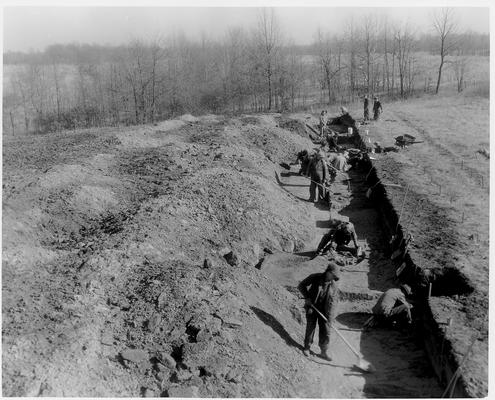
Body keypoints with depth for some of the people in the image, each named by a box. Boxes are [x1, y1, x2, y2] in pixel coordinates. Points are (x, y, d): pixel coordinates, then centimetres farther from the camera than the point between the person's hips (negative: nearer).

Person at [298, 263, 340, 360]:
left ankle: (324, 352, 17)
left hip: (324, 311, 2)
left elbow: (333, 302, -5)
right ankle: (307, 347, 25)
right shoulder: (315, 278, -13)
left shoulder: (334, 285, -7)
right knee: (310, 328, 5)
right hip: (311, 307, -2)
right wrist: (307, 297, -16)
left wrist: (330, 317, -13)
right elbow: (301, 286, -5)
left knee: (325, 331, 3)